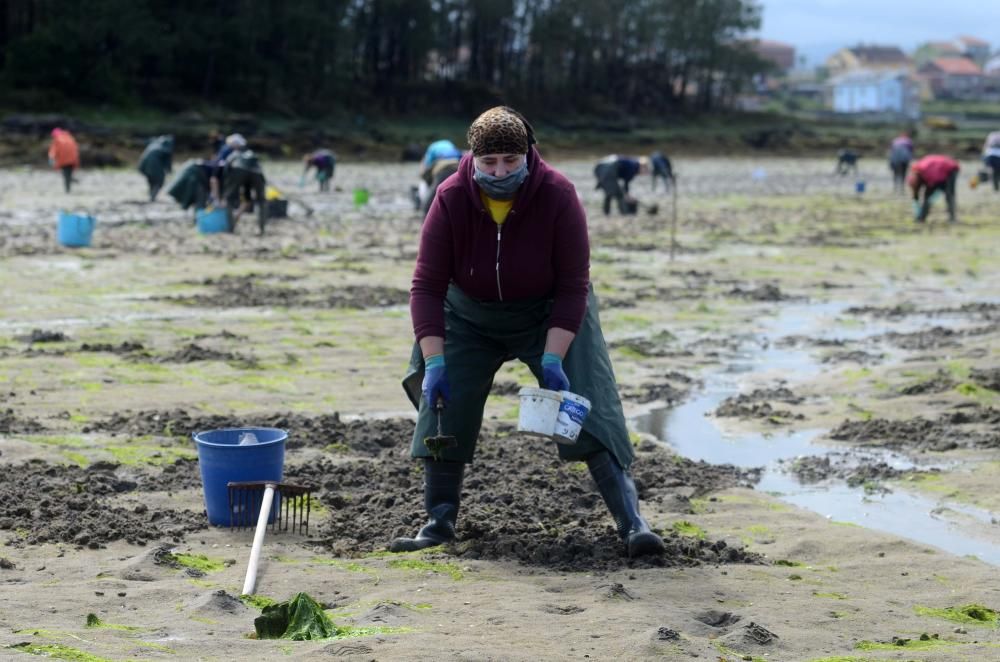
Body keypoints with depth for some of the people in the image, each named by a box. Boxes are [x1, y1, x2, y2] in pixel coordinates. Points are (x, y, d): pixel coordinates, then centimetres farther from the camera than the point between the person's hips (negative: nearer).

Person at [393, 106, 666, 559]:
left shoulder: (557, 196, -26)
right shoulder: (451, 199, -22)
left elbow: (573, 285, -21)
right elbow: (427, 284, -20)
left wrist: (552, 359, -28)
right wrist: (434, 362, -27)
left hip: (550, 314, -2)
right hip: (470, 315, 2)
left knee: (589, 407, -14)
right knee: (443, 407, -6)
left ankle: (631, 521, -14)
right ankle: (439, 521, 8)